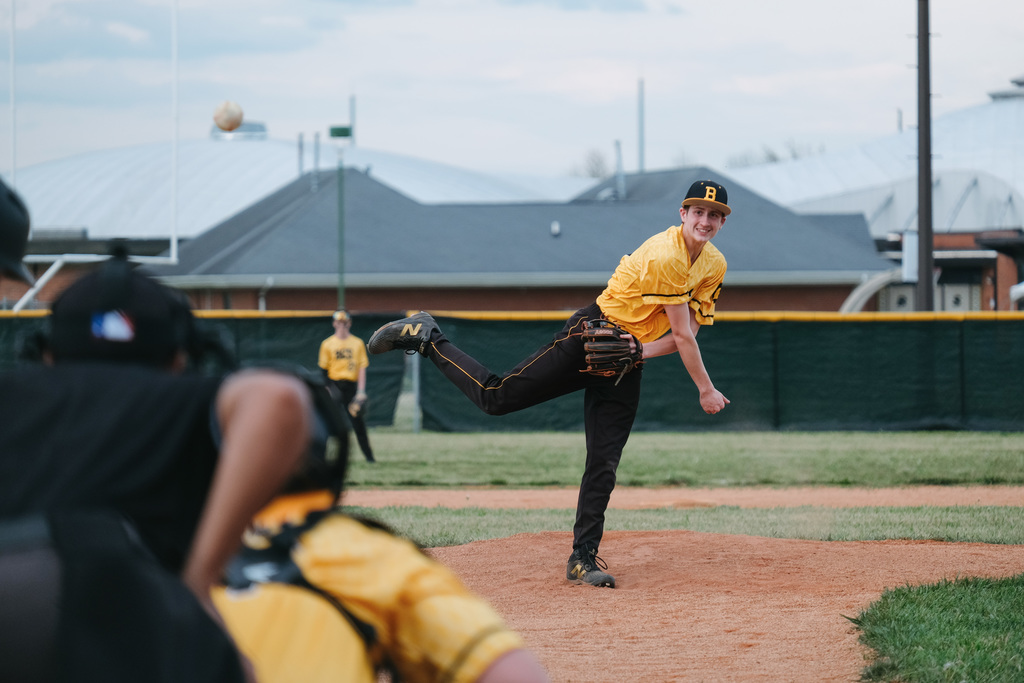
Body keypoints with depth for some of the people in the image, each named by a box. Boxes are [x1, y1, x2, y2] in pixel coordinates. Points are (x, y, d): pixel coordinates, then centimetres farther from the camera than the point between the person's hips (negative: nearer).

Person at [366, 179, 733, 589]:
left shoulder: (715, 265, 3)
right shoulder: (666, 256, -22)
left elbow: (687, 333, 1)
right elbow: (682, 336, -20)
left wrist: (638, 350, -16)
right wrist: (706, 390, -13)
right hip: (590, 336, -7)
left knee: (604, 464, 0)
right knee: (496, 397, -10)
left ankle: (583, 559, 2)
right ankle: (426, 337, 7)